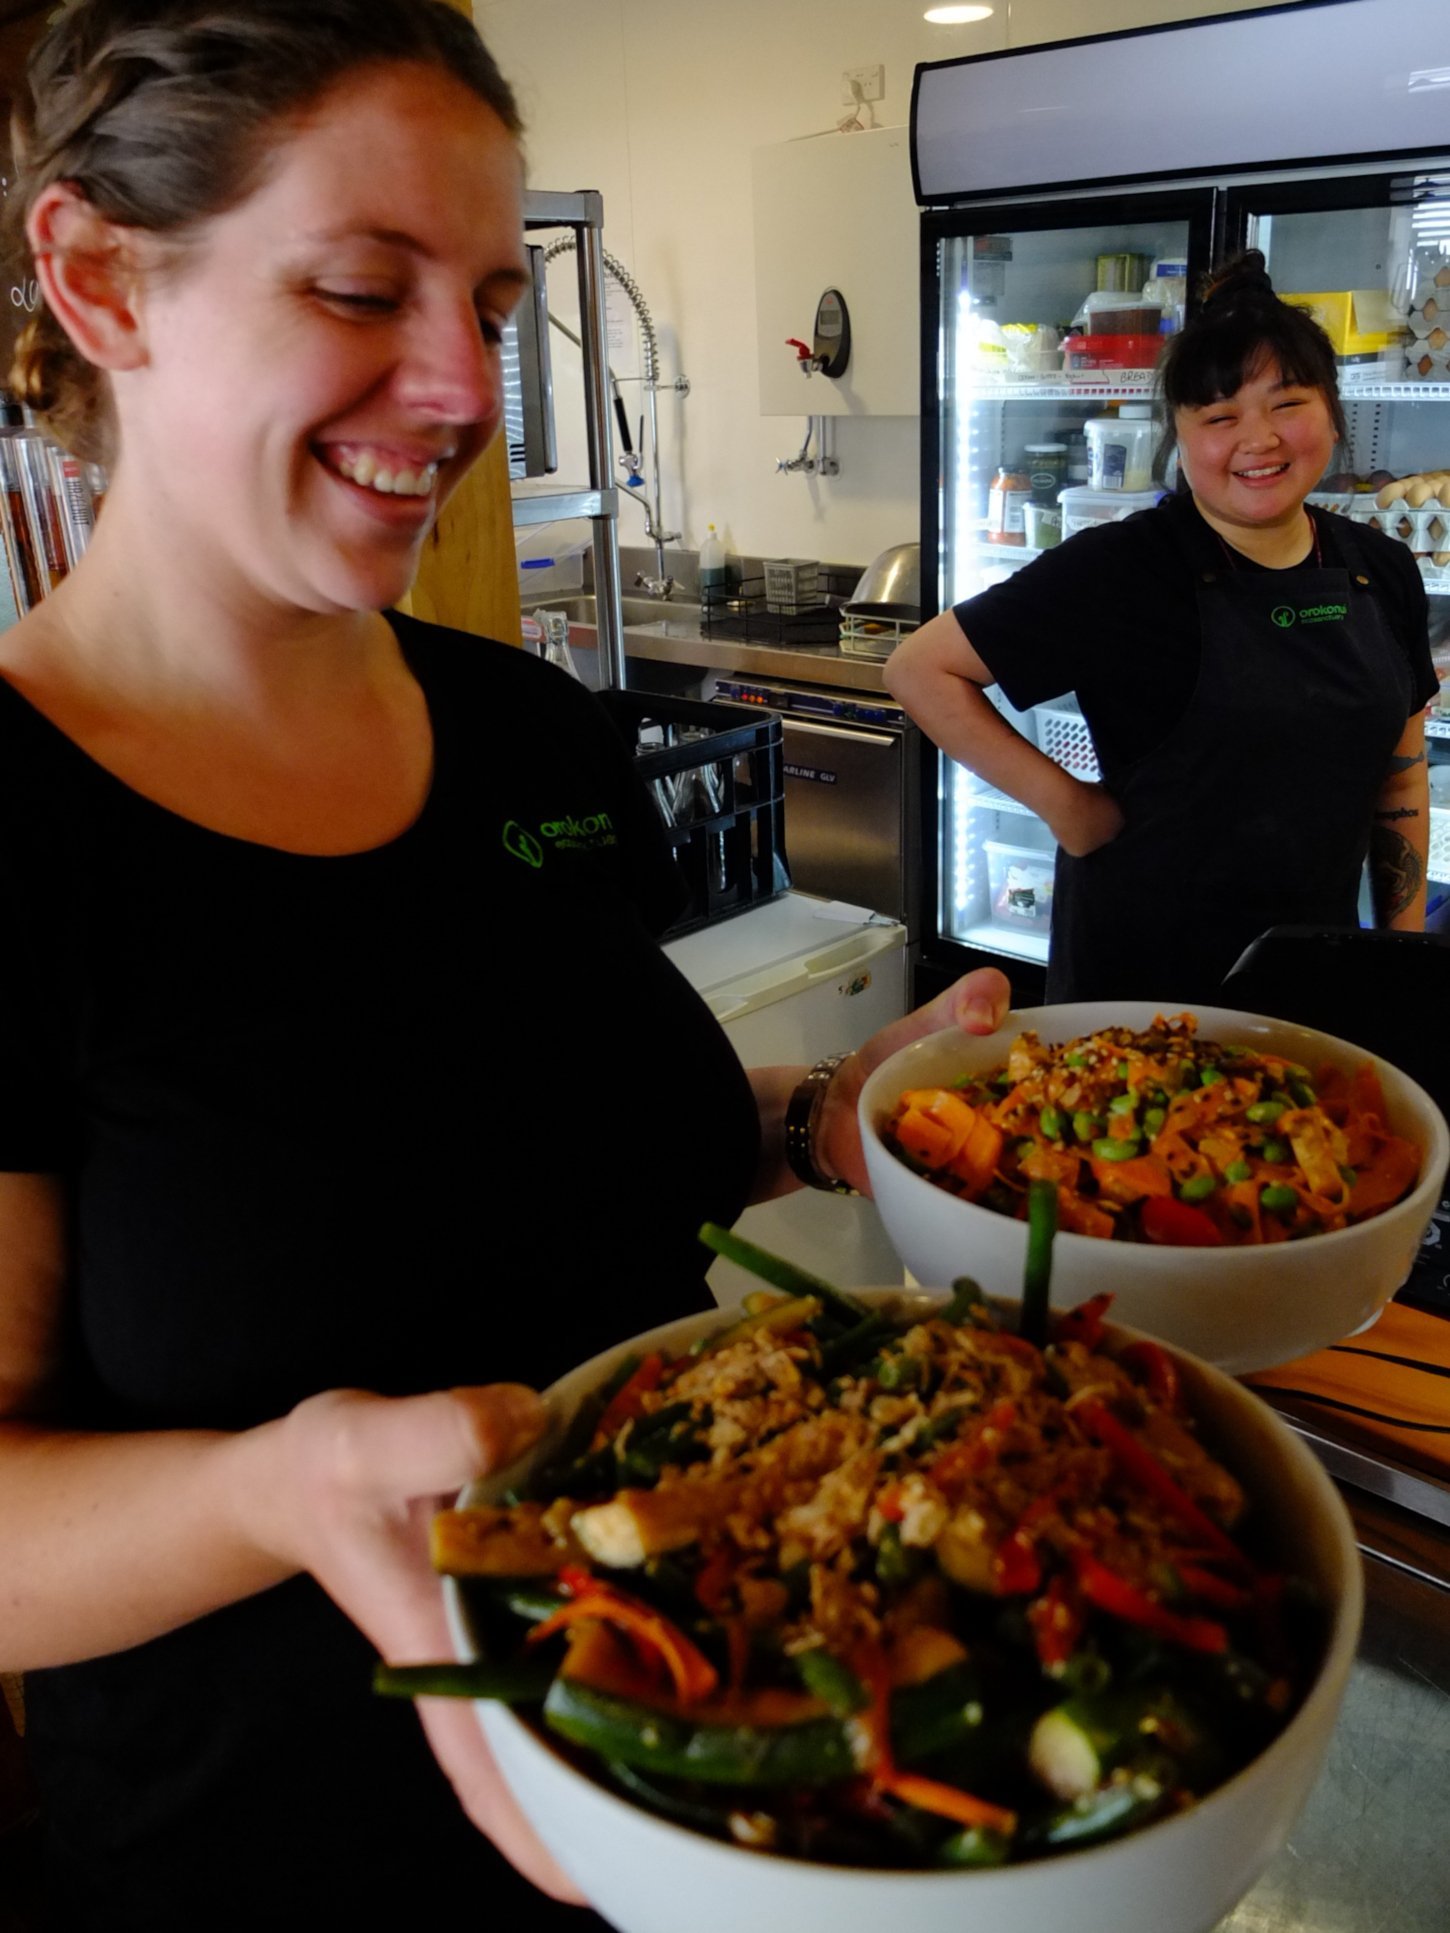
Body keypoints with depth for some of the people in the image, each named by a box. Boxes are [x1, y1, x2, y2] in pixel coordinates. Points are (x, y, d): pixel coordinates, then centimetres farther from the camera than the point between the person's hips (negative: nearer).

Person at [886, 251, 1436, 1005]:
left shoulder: (1383, 573, 1)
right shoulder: (1122, 569, -16)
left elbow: (1399, 778, 10)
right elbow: (920, 668, -15)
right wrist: (1064, 803, -16)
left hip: (1317, 967, 5)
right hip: (1140, 967, -5)